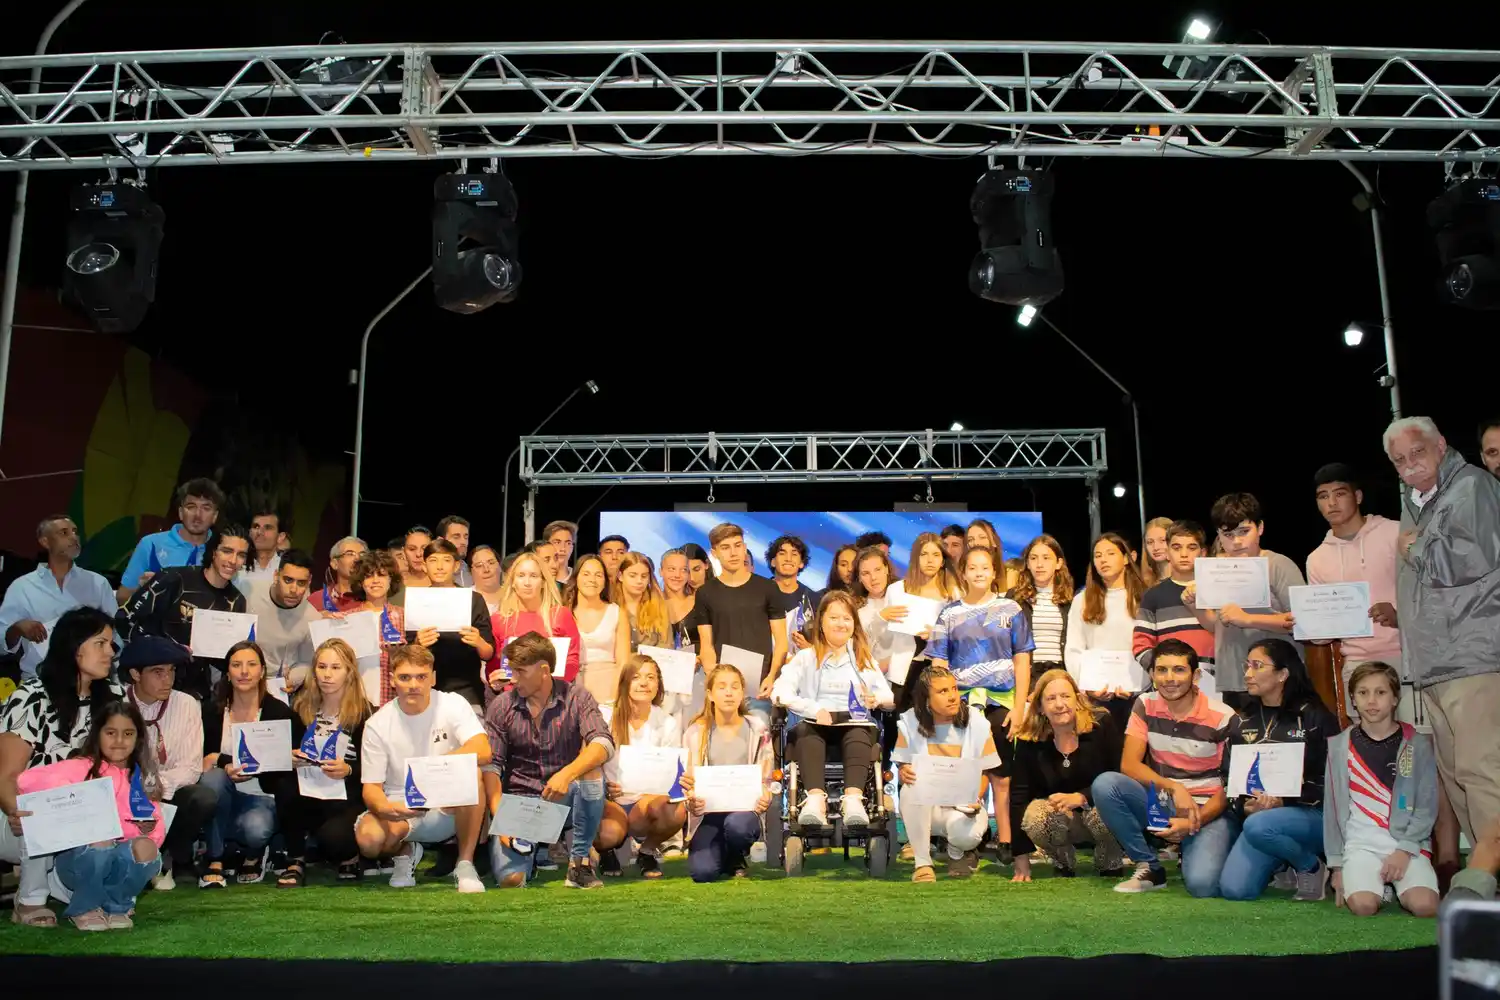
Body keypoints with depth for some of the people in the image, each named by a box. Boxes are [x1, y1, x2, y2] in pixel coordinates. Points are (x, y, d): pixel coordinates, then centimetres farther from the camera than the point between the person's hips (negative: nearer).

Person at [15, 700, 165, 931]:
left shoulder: (142, 778, 11)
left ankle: (115, 906, 0)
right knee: (100, 844, -36)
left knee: (146, 849, -30)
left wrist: (148, 830, -20)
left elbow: (157, 833, 4)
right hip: (78, 858, -3)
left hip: (120, 860, 3)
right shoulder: (82, 767, -2)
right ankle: (84, 909, -6)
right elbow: (27, 780, -19)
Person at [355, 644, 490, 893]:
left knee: (471, 773, -33)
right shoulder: (377, 725, -5)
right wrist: (384, 808, -30)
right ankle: (405, 851, 8)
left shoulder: (452, 704, -9)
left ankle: (465, 863, -16)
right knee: (368, 838, -31)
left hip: (449, 808, -1)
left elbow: (482, 751, -23)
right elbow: (371, 787, -6)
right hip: (400, 809, 1)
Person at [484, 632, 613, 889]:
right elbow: (491, 766, -7)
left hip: (564, 801, 0)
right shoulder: (501, 707, -2)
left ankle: (579, 861, -13)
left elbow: (604, 744, -20)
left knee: (592, 772, -31)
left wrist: (567, 774, -38)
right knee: (509, 877, -25)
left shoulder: (575, 697, -5)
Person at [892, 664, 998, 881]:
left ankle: (957, 854, 8)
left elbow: (984, 773, -1)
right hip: (924, 807, 0)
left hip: (964, 806, 0)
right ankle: (922, 862, -18)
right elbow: (902, 768, 0)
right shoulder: (910, 722, -6)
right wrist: (904, 773, -25)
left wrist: (975, 800, -21)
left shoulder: (976, 722, -6)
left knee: (967, 833, -34)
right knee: (913, 788, -34)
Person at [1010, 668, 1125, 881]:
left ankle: (1109, 865, -1)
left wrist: (1080, 797, -30)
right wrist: (1022, 858, -14)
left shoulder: (1102, 724, -15)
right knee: (1033, 816, -31)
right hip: (1060, 818, 1)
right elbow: (1018, 797, -10)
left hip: (1103, 808, -1)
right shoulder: (1029, 741, -10)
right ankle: (1064, 863, 2)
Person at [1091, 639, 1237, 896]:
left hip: (1207, 810, -4)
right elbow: (1129, 765, -6)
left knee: (1202, 883, -31)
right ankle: (1151, 869, -9)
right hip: (1159, 802, 4)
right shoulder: (1145, 705, -1)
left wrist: (1194, 821, -22)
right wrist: (1174, 788, -23)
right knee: (1105, 784, -25)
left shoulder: (1222, 717, -10)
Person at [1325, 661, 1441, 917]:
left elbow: (1427, 806, 0)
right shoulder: (1339, 746, 4)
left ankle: (1397, 884, 7)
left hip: (1408, 841, 0)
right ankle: (1382, 885, 7)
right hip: (1360, 843, 0)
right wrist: (1337, 865, 3)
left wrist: (1405, 850, -12)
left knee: (1425, 906, -26)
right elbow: (1334, 808, 6)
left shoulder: (1417, 744, 2)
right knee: (1363, 906, -26)